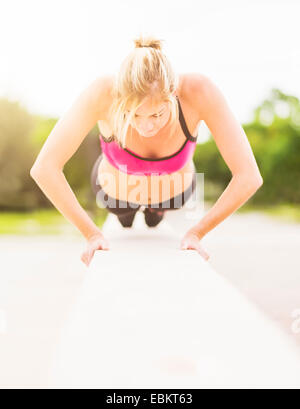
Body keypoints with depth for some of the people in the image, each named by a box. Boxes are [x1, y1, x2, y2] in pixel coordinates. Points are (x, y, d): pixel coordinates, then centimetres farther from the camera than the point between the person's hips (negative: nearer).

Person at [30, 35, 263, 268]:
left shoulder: (200, 91, -42)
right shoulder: (103, 92, -43)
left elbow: (249, 177, -40)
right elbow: (43, 168, -42)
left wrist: (196, 234, -34)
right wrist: (91, 234, -37)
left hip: (174, 189, 1)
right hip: (115, 189, -1)